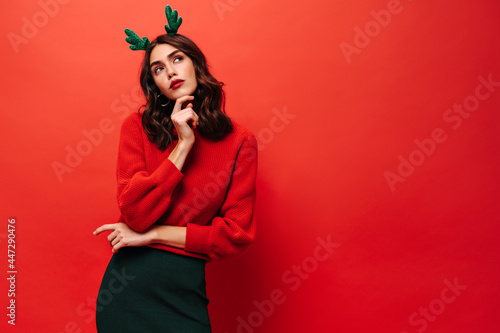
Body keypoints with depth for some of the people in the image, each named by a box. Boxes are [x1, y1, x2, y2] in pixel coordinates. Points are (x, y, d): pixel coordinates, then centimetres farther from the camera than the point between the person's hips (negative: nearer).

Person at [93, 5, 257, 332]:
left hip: (186, 288, 0)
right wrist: (183, 145, -15)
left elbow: (237, 233, -8)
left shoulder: (239, 141, -5)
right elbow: (135, 213, -13)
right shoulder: (138, 126, -4)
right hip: (127, 283, 1)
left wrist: (153, 234, -11)